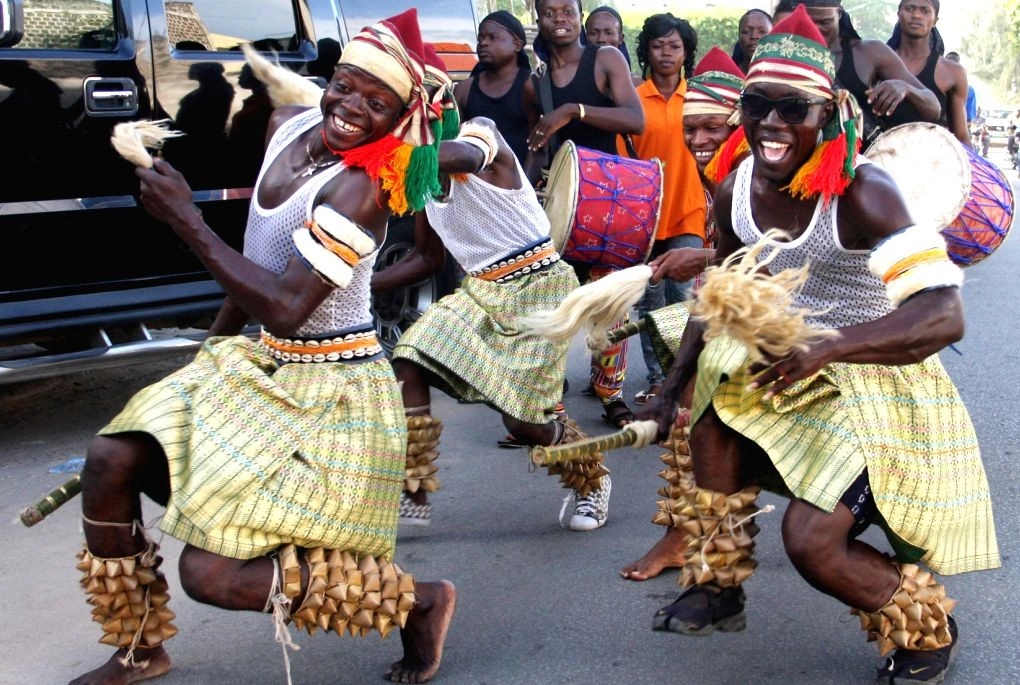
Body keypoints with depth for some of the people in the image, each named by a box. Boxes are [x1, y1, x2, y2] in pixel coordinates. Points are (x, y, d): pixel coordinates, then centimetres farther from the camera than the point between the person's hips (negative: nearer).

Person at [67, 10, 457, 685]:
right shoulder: (288, 127, 2)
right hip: (258, 364, 8)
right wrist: (216, 342, 22)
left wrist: (186, 221, -26)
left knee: (213, 573, -12)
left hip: (328, 392, -8)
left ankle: (418, 600, 4)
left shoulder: (360, 187, -23)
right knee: (110, 460, 1)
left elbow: (285, 307, -31)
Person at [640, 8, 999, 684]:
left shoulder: (862, 192, -27)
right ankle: (718, 588, 8)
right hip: (794, 364, 7)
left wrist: (827, 347, -46)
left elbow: (944, 316, -35)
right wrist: (673, 387, 3)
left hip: (879, 380, -7)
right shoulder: (736, 191, -5)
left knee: (811, 541, -17)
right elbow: (723, 295, 10)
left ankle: (929, 626, 16)